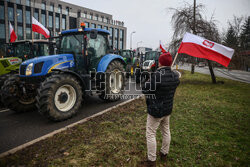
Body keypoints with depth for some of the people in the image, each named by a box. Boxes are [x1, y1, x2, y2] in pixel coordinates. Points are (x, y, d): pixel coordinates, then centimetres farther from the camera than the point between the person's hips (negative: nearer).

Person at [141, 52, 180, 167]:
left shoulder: (157, 75, -27)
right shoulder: (175, 76, -3)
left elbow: (145, 90, -21)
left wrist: (148, 81, -2)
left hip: (156, 110, -7)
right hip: (168, 109, 8)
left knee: (151, 134, 6)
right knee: (166, 131, 22)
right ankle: (164, 154, 40)